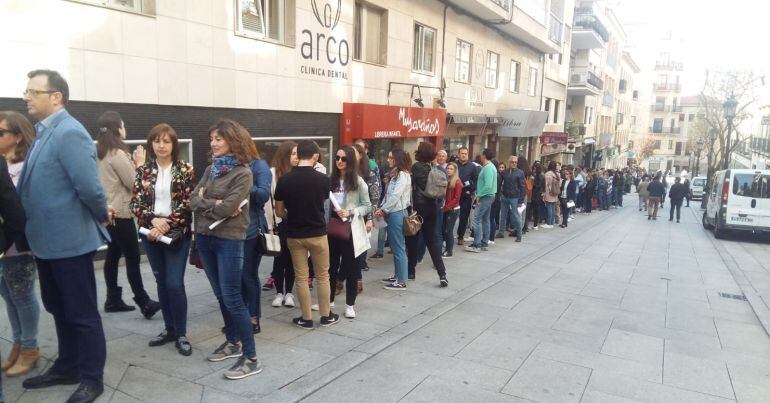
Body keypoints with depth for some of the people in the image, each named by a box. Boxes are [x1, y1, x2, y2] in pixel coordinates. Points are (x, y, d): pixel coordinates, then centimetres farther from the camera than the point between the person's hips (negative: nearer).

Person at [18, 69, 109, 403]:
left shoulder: (69, 133, -19)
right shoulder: (44, 133, 12)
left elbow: (90, 187, -26)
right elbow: (33, 186, 17)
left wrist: (102, 217, -10)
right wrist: (32, 229, 11)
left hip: (70, 241, -9)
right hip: (47, 240, 9)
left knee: (81, 313, 4)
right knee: (59, 310, 21)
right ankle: (66, 368, 37)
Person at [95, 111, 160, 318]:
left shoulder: (100, 154, 12)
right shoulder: (118, 154, -15)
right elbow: (133, 184, -13)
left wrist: (132, 163, 10)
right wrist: (140, 163, -4)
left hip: (108, 212, 9)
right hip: (120, 213, -9)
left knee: (113, 255, 11)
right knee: (132, 258, -7)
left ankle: (113, 300, 17)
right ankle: (144, 302, -5)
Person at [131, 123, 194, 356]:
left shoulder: (185, 170, -3)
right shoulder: (143, 171, 5)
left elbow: (188, 203, -8)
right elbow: (135, 203, 2)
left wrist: (167, 224, -17)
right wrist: (153, 220, -15)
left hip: (177, 234, -4)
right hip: (151, 233, 4)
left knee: (175, 283, -7)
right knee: (161, 282, 12)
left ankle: (181, 334, 5)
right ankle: (169, 329, 25)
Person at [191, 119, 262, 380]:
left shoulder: (242, 173, -11)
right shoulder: (210, 169, 11)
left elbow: (226, 209, -20)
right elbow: (193, 201, 3)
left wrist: (205, 202, -5)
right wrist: (216, 204, -12)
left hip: (228, 240, -7)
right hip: (204, 237, 7)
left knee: (232, 298, -6)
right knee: (221, 295, 16)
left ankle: (251, 358, 1)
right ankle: (233, 342, 31)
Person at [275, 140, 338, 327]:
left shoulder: (284, 179, -9)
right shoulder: (323, 179, -11)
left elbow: (279, 212, -1)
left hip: (294, 235, 1)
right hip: (318, 233, -1)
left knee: (301, 278, 10)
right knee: (322, 276, 13)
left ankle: (306, 318, 17)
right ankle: (326, 316, 22)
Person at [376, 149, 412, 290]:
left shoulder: (402, 175, -13)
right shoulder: (394, 174, 17)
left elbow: (396, 196, -20)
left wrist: (383, 209, -13)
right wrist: (382, 208, 2)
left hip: (397, 213, -10)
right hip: (392, 213, 10)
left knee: (399, 248, -5)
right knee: (394, 247, 15)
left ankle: (401, 281, 1)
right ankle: (397, 275, 25)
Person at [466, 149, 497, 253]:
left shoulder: (488, 168, -18)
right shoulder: (490, 166, 14)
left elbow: (488, 185, -25)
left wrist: (479, 195, -17)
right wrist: (479, 194, 8)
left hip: (485, 197, -10)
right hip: (488, 196, 10)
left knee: (477, 219, -9)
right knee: (485, 220, 12)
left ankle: (477, 245, -10)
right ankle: (484, 244, 17)